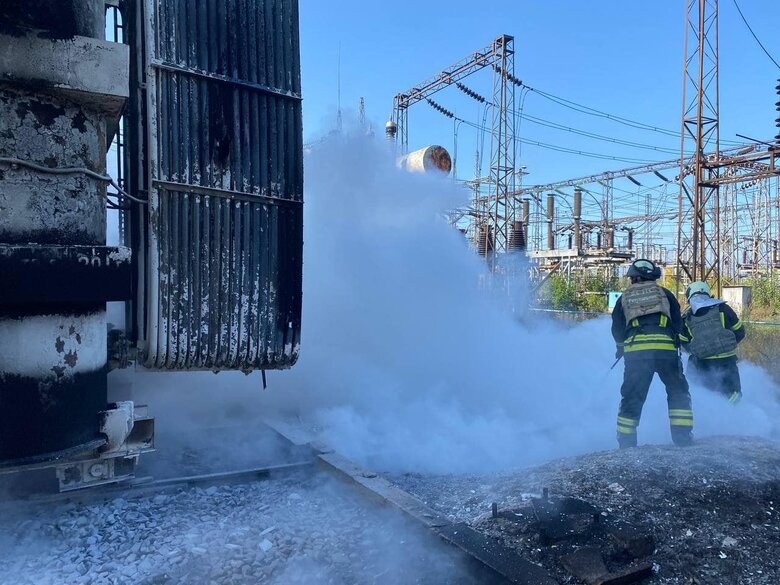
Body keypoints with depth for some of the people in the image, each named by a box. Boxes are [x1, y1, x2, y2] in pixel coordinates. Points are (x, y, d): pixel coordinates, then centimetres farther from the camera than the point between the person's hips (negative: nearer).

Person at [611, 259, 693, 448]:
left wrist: (622, 347, 34)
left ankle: (626, 443, 11)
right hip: (666, 349, 0)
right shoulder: (664, 293, 16)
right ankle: (683, 436, 12)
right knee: (679, 393, 16)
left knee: (632, 397, 8)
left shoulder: (624, 298, 17)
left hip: (635, 351, 1)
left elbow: (617, 330, 17)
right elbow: (678, 324, 16)